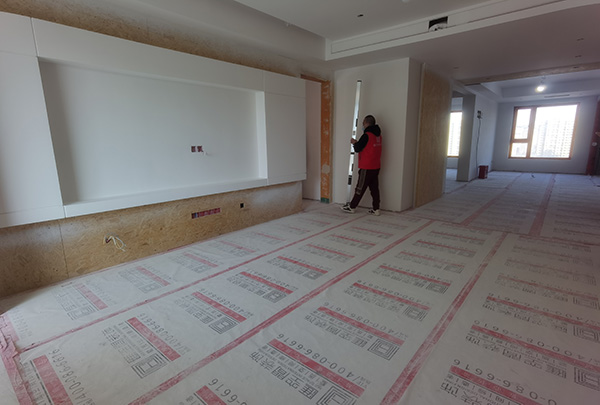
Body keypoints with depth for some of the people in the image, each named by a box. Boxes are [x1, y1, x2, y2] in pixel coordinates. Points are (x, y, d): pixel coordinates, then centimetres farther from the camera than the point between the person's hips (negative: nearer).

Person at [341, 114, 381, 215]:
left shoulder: (367, 135, -16)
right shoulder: (377, 135, 11)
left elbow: (357, 149, -13)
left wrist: (354, 143, 6)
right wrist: (358, 142, 13)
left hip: (367, 167, -8)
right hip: (376, 166, 8)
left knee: (360, 187, 2)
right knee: (374, 188, 9)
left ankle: (352, 207, 14)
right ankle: (376, 209, 12)